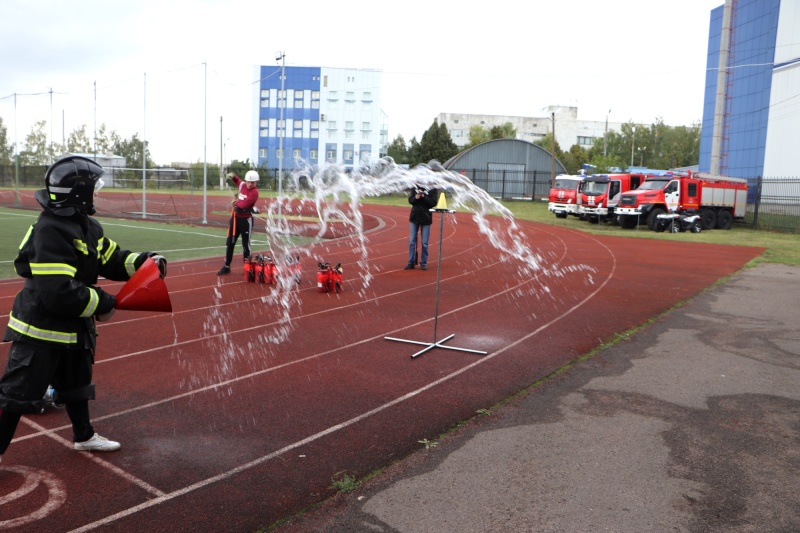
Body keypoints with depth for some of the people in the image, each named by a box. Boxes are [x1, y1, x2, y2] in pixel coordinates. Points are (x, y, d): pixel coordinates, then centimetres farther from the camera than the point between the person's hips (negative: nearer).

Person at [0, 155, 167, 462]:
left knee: (77, 382, 25)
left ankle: (84, 436, 43)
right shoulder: (50, 231, -27)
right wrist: (101, 303, -22)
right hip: (42, 327, -10)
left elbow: (111, 260, 10)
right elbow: (57, 292, -32)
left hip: (73, 324, 10)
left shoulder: (88, 226, 4)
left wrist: (144, 261, -7)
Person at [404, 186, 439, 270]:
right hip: (414, 217, 3)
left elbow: (433, 203, -14)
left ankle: (423, 263, 11)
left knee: (424, 243, 2)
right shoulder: (415, 188, 3)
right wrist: (415, 198, -21)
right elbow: (410, 200, -1)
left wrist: (423, 196, -24)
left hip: (426, 219, -2)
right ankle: (411, 263, 11)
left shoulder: (433, 190, -5)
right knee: (412, 241, 4)